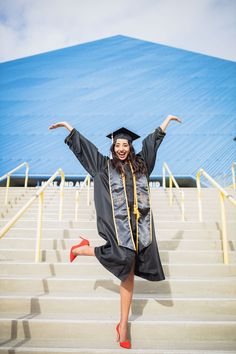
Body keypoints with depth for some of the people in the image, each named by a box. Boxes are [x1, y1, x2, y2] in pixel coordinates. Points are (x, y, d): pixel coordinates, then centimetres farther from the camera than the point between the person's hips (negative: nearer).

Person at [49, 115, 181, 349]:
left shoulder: (140, 162, 16)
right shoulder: (105, 165, 9)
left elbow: (153, 140, 26)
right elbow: (84, 147, 12)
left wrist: (167, 119, 36)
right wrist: (68, 127, 14)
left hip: (140, 224, 3)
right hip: (118, 224, -3)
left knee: (128, 273, 5)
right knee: (124, 260, -24)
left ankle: (123, 326, 17)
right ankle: (84, 249, 4)